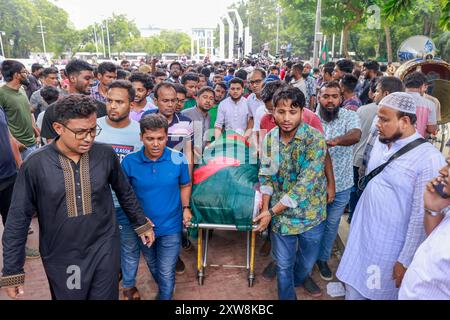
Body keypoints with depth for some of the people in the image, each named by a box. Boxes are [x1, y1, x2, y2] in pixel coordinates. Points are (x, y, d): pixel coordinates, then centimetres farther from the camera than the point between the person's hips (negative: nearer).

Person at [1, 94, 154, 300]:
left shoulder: (106, 155, -8)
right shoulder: (35, 165, -13)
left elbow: (125, 192, 7)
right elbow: (18, 219, -6)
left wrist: (141, 224, 14)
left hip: (104, 250, 1)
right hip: (60, 258, 0)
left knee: (106, 296, 13)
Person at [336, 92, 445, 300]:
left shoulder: (429, 159, -20)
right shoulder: (380, 142, 2)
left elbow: (421, 217, -18)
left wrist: (406, 260, -14)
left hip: (390, 247, -6)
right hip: (360, 236, 6)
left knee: (380, 293, 14)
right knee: (353, 290, 17)